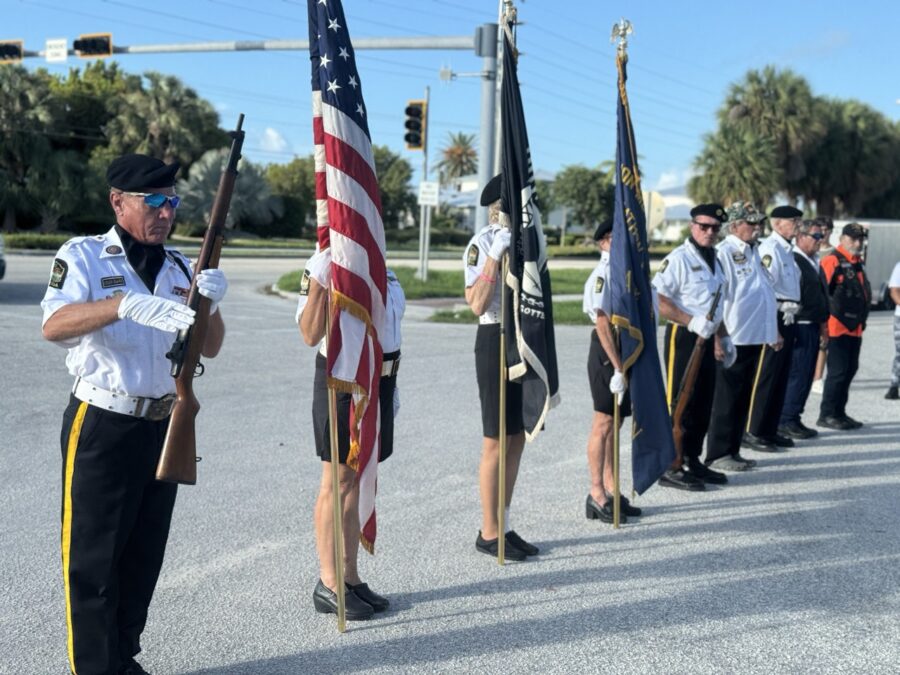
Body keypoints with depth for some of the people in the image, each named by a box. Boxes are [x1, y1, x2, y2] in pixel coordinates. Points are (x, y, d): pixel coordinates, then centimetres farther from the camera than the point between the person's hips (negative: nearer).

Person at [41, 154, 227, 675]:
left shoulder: (180, 267, 9)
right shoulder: (83, 256, -6)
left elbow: (210, 348, 5)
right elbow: (54, 325, -24)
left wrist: (210, 304, -16)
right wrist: (126, 304, -40)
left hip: (164, 426, 6)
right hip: (102, 426, -5)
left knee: (144, 554, 14)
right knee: (93, 555, 1)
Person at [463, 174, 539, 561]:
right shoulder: (482, 244, -10)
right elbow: (477, 304, -20)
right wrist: (495, 257, -25)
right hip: (496, 340, -8)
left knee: (517, 439, 12)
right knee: (496, 442, -1)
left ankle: (503, 526, 23)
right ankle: (489, 533, 10)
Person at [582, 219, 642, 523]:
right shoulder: (603, 273, -15)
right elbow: (603, 323, -20)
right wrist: (617, 366, -21)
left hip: (625, 349, 8)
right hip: (606, 352, -8)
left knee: (615, 421, 14)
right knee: (604, 423, -2)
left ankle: (611, 490, 24)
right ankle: (596, 495, 8)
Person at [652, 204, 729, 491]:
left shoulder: (714, 260, 16)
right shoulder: (679, 258, -12)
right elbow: (657, 299, -21)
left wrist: (724, 336, 21)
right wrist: (691, 321, -23)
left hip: (706, 339, 9)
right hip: (683, 338, -9)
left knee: (703, 404, 13)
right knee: (681, 404, -6)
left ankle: (693, 462, 24)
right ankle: (671, 468, 1)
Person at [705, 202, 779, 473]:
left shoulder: (755, 251, 16)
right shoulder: (724, 252, -11)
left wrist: (773, 331, 21)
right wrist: (718, 337, -21)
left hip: (756, 338, 8)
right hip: (732, 340, -8)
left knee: (744, 397, 12)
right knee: (727, 398, -1)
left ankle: (733, 451, 20)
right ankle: (717, 454, 6)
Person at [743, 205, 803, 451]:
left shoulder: (787, 250, 18)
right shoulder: (770, 248, -13)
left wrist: (791, 320, 17)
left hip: (788, 319, 10)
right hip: (774, 319, -10)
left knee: (781, 377, 12)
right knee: (765, 376, -5)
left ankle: (769, 430, 20)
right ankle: (752, 432, 1)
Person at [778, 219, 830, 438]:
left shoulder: (814, 262, 18)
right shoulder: (793, 260, -13)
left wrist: (823, 326, 22)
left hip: (813, 327, 9)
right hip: (800, 327, -9)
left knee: (805, 375, 11)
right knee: (797, 374, -8)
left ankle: (794, 418, 18)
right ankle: (786, 420, -1)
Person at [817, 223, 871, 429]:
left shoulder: (859, 263, 18)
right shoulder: (832, 261, -11)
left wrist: (862, 320, 21)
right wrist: (824, 321, -17)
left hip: (855, 327, 9)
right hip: (838, 326, -9)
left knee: (850, 369, 13)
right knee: (838, 370, -7)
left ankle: (839, 412, 22)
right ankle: (827, 415, 1)